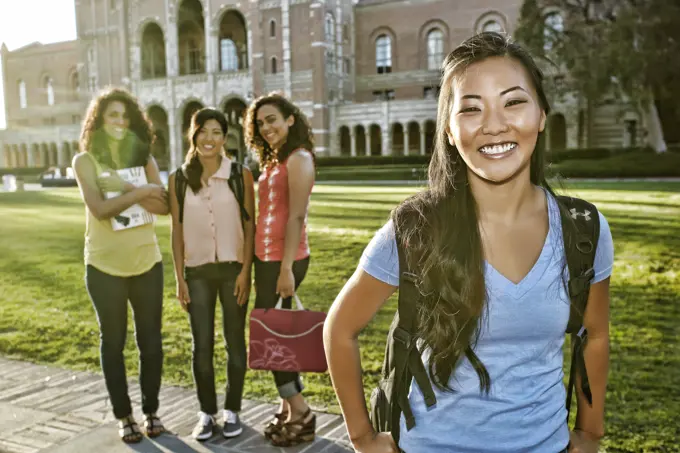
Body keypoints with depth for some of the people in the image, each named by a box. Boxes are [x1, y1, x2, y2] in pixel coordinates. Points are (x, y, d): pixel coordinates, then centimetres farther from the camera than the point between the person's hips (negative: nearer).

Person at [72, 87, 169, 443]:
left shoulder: (143, 156, 5)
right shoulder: (85, 160, -3)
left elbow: (163, 205, -7)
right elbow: (99, 209, -16)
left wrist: (124, 187, -17)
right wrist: (140, 191, -17)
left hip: (146, 262, 2)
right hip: (104, 265, -2)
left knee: (151, 341, 8)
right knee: (113, 341, 9)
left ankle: (151, 411, 24)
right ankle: (123, 417, 23)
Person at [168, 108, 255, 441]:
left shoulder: (241, 175, -5)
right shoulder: (178, 179, 0)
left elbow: (250, 226, -3)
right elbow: (177, 231, 2)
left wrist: (246, 270, -9)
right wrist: (179, 278, 0)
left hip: (233, 268, -1)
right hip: (197, 272, 1)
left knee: (235, 342, 8)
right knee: (202, 345, 7)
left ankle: (232, 411, 23)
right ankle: (207, 412, 23)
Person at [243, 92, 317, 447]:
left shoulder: (298, 159, -10)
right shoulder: (272, 161, 15)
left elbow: (296, 217, -18)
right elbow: (267, 214, 12)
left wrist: (287, 268, -21)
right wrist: (259, 261, 8)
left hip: (285, 259, -8)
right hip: (265, 257, 8)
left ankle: (300, 412, 10)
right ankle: (289, 408, 24)